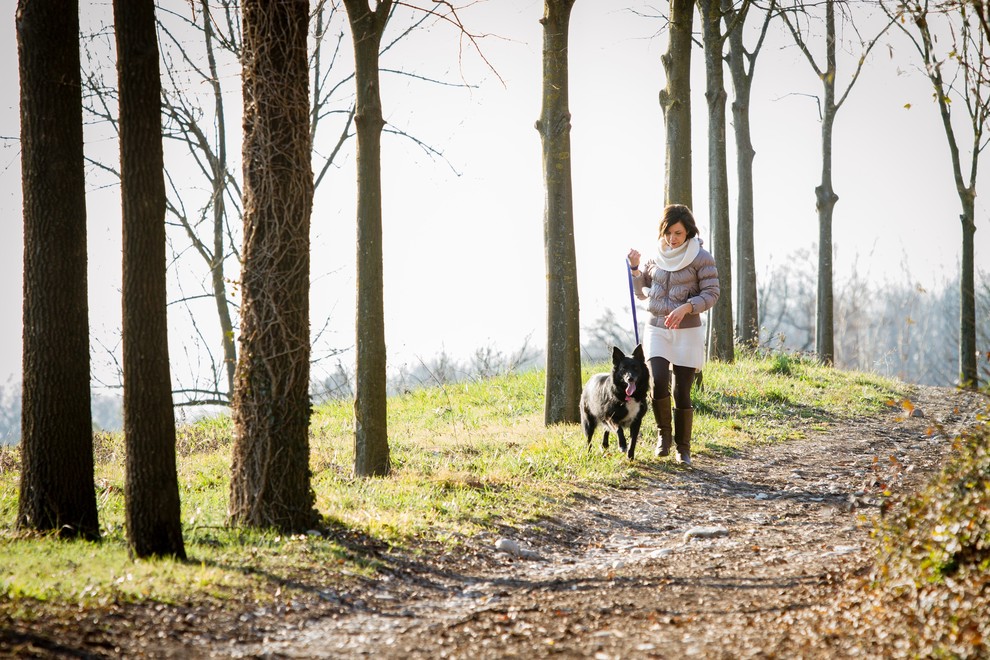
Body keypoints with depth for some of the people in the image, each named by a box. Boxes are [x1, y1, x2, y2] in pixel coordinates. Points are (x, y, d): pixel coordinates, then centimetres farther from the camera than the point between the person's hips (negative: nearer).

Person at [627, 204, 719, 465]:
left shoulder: (701, 257, -6)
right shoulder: (656, 257, 7)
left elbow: (711, 294, -9)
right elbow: (641, 293, 17)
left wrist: (686, 307, -24)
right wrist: (635, 268, 0)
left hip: (687, 332, -3)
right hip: (656, 330, 3)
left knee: (682, 393, -2)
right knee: (658, 383, -18)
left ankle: (683, 449, 13)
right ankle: (663, 433, 5)